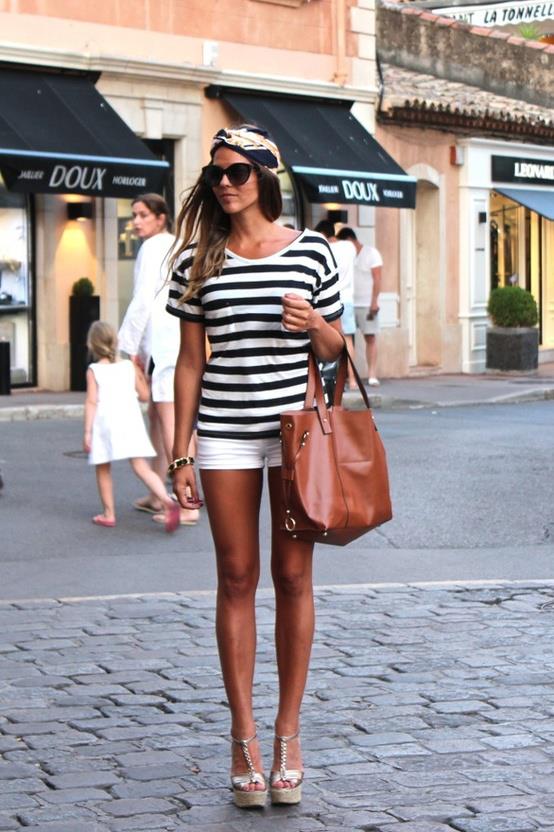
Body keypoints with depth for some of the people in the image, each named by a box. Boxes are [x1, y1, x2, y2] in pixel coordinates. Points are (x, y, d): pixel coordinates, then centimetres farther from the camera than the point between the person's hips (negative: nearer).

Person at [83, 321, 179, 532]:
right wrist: (141, 376, 29)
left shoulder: (94, 371, 1)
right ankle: (167, 501, -23)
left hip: (105, 424, -2)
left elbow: (91, 402, -6)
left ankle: (109, 514, 17)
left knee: (103, 469, 15)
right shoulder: (129, 366, 9)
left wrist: (87, 432, -6)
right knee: (141, 467, -3)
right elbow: (144, 395, 11)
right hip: (131, 422, 2)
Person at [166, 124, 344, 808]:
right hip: (224, 431, 1)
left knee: (292, 575, 3)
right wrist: (181, 452, 3)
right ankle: (244, 737, 10)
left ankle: (288, 733, 12)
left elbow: (333, 348, 11)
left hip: (297, 424, 0)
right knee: (236, 577, 2)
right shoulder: (198, 260, 5)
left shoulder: (311, 251, 3)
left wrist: (313, 325, -12)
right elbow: (190, 360, 7)